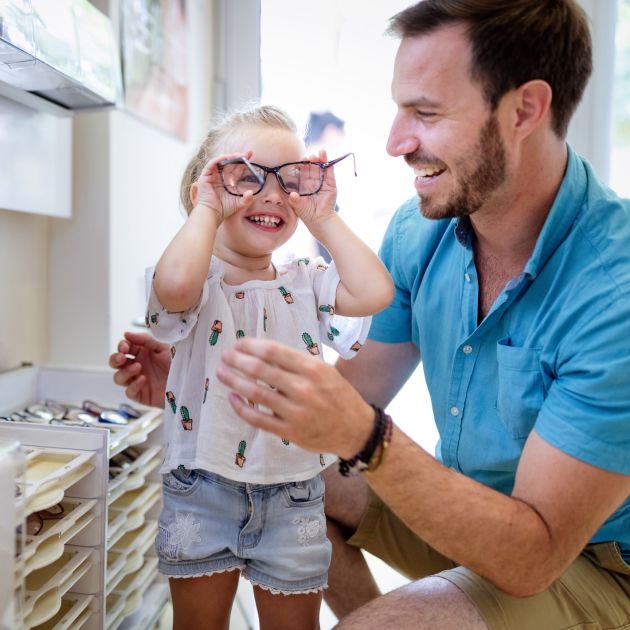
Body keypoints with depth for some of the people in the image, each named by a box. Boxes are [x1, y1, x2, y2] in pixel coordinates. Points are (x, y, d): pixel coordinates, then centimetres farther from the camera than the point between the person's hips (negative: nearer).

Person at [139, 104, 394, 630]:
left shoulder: (307, 283, 1)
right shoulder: (200, 283, -10)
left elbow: (376, 293, -15)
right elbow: (174, 286, -34)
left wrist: (324, 219, -9)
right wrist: (206, 211, -19)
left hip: (294, 493, 3)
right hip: (204, 490, -2)